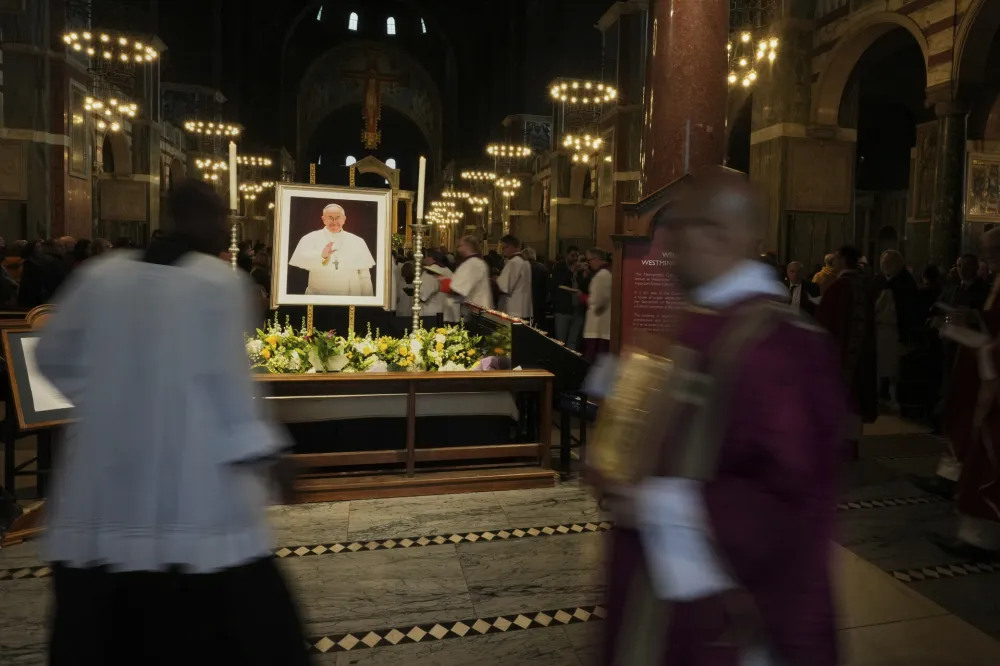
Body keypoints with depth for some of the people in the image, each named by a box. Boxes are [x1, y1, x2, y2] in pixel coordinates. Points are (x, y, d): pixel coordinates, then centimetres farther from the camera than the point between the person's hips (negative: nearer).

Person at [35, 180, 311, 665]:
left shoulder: (97, 274, 5)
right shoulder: (223, 280, -9)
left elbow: (53, 355, 11)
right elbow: (226, 374, -13)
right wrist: (263, 450, -7)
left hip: (103, 467, 5)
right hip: (192, 466, -5)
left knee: (103, 615, 17)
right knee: (229, 618, 5)